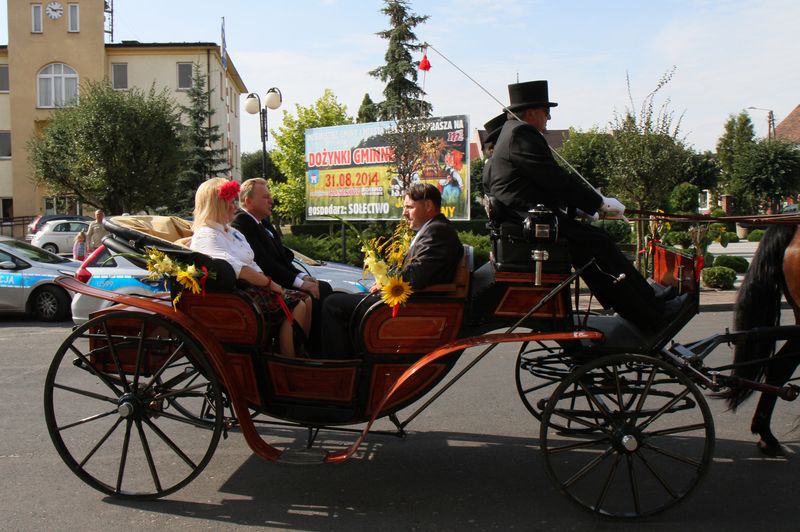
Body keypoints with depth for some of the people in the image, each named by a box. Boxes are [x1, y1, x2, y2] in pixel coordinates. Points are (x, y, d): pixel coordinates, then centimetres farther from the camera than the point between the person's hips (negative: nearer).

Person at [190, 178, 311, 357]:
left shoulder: (232, 233, 21)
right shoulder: (206, 236, -11)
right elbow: (236, 268, -23)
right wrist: (269, 283, -16)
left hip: (254, 288, 9)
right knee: (296, 307, -22)